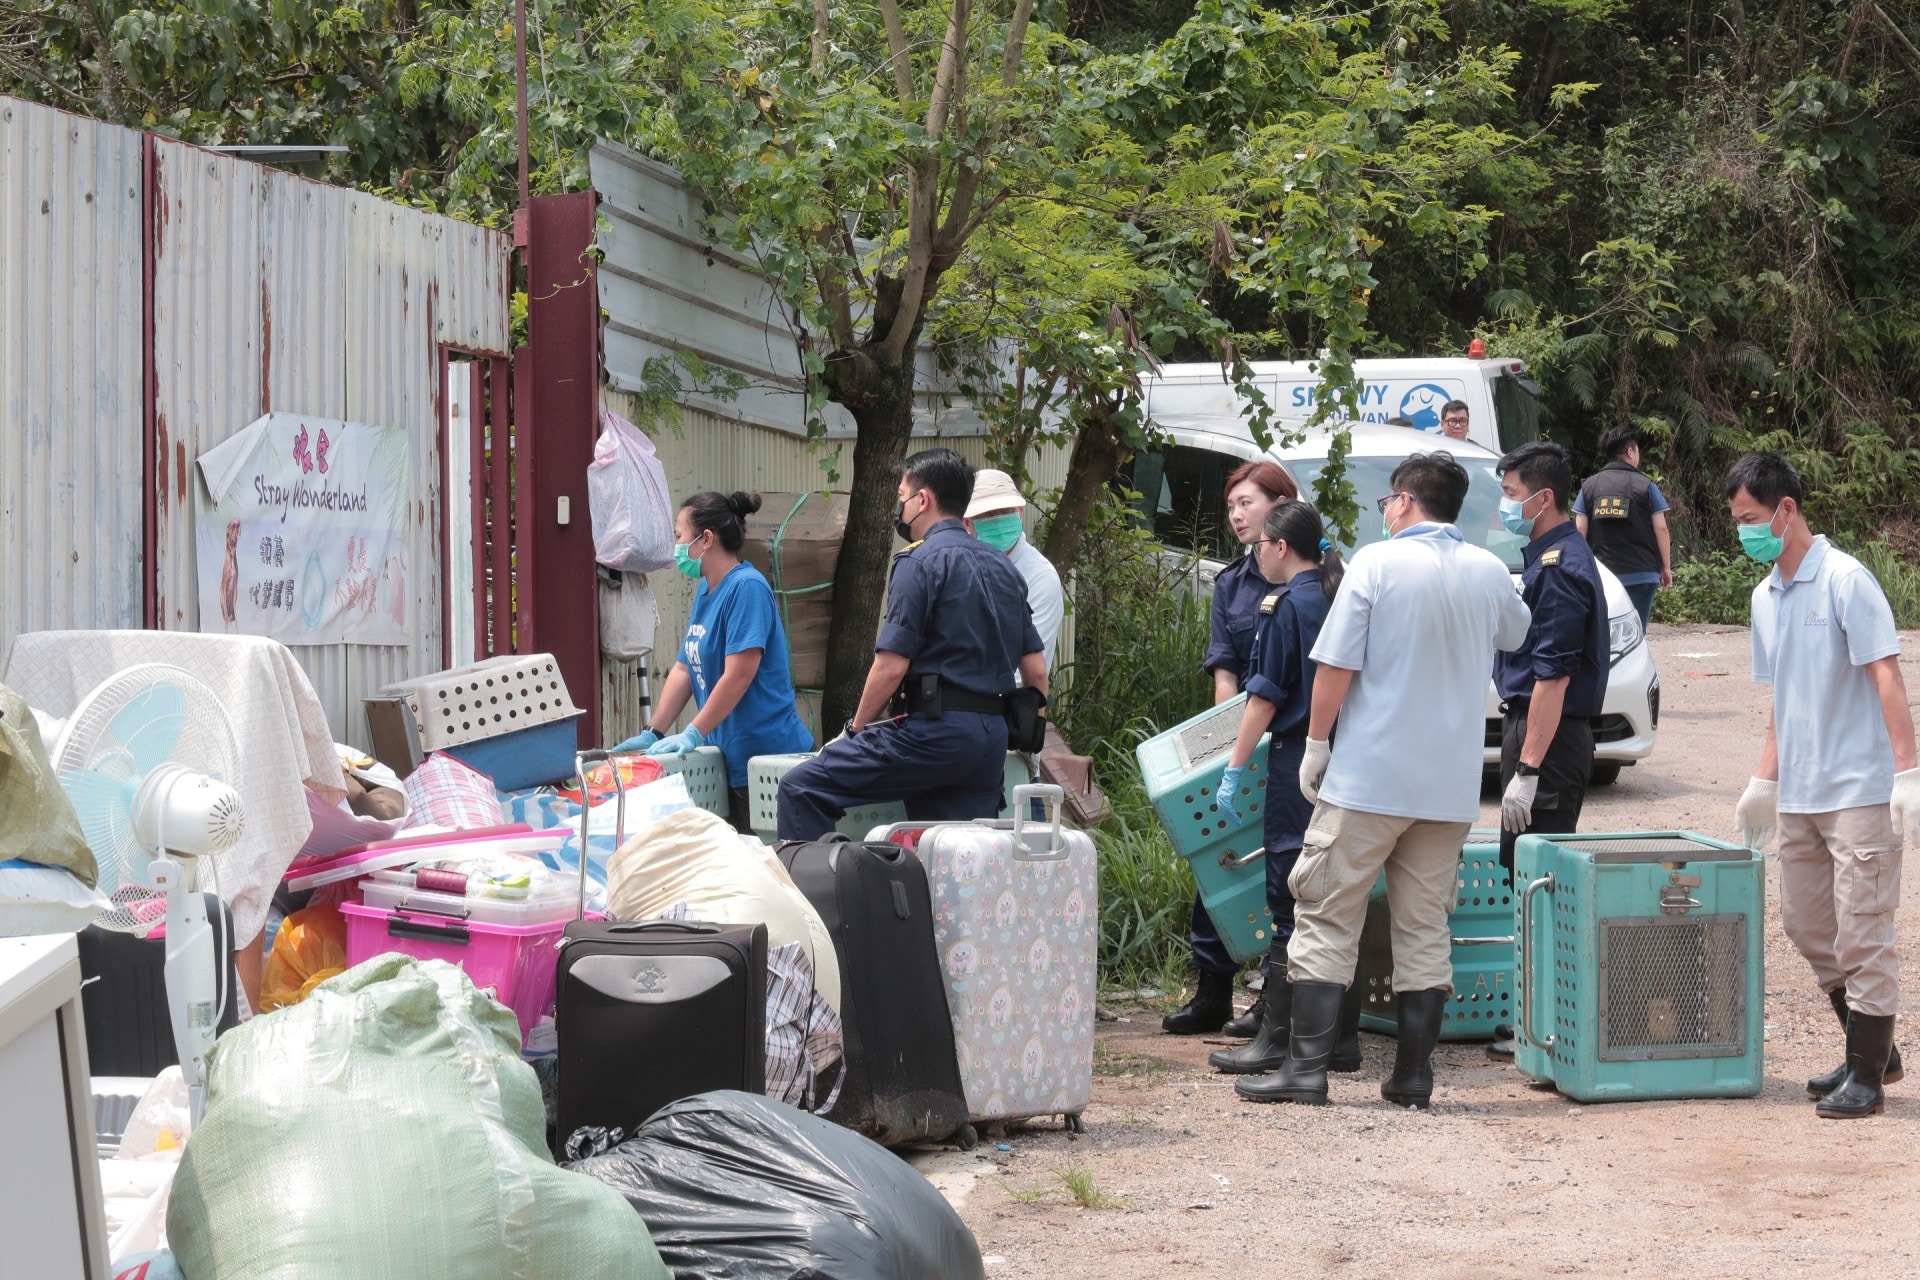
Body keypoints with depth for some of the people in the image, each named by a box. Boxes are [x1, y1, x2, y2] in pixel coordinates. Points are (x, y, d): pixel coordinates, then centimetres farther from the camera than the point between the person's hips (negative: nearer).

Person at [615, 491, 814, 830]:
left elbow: (738, 676, -20)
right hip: (730, 757, 9)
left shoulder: (747, 587, -14)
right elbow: (684, 669, 16)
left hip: (766, 752, -9)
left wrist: (692, 735, -19)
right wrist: (652, 733, 11)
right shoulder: (705, 590, 13)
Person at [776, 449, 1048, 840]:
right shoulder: (1002, 567, 17)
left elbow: (891, 666, -11)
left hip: (939, 728, -8)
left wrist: (856, 731, 1)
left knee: (800, 787, -7)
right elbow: (1036, 669, 16)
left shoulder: (921, 562, -6)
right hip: (993, 736, 8)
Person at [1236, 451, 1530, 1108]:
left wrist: (1315, 745, 0)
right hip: (1450, 783, 4)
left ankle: (1306, 1066, -2)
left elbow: (1335, 667, -10)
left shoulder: (1377, 563, -8)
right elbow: (1515, 633, 28)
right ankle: (1414, 1073, 10)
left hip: (1368, 778, -4)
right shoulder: (1489, 572, 6)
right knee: (1425, 928, 10)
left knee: (1327, 918, 2)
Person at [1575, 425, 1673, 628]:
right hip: (1641, 574, -2)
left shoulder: (1589, 487, 6)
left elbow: (1580, 531, 3)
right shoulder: (1646, 486, -1)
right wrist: (1666, 567, 6)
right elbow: (1661, 529, -2)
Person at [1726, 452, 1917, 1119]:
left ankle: (1866, 1077, 3)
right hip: (1799, 794, 8)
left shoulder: (1844, 580, -11)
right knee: (1807, 926, 12)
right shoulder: (1765, 596, 13)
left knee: (1862, 933, -4)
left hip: (1859, 789, -8)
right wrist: (1765, 779, 19)